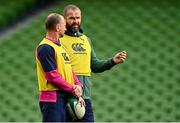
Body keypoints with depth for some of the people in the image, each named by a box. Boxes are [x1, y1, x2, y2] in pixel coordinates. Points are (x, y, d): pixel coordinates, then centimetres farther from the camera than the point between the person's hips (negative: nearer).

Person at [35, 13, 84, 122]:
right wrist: (72, 89, -12)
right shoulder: (46, 48, -13)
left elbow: (69, 70, 19)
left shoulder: (60, 47, 19)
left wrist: (78, 86, 1)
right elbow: (52, 76, -18)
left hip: (65, 97, 10)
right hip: (52, 98, -10)